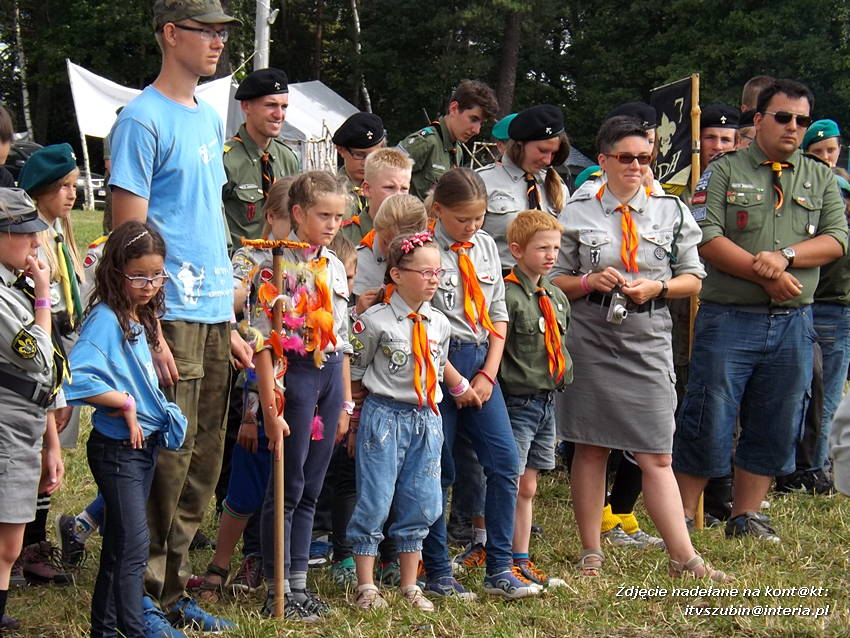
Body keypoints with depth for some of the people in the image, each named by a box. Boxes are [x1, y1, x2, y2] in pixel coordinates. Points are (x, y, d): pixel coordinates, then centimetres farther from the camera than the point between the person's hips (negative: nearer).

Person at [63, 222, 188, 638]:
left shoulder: (139, 318, 10)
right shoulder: (105, 319, -17)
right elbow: (77, 379, -29)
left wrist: (160, 415, 5)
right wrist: (125, 403, -20)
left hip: (144, 444, 9)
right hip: (116, 447, -9)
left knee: (120, 544, 16)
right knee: (134, 544, -9)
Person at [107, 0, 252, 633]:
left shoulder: (211, 118, 16)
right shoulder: (144, 119, -9)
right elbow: (129, 234, -12)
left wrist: (230, 322, 17)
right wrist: (151, 332, -17)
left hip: (214, 319, 8)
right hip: (171, 318, -8)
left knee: (202, 467, 11)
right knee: (168, 462, -5)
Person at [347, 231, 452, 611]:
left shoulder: (440, 324, 8)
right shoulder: (375, 321, -8)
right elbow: (354, 376, -1)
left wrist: (429, 411, 14)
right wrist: (356, 415, 1)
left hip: (426, 419, 6)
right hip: (384, 417, -5)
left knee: (421, 504, 7)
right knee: (375, 502, -3)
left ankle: (410, 586, 17)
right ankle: (366, 587, 5)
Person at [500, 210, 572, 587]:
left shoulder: (556, 297, 13)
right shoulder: (508, 295, -14)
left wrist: (562, 376, 14)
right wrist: (500, 392, -16)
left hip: (547, 401, 8)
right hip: (517, 401, -8)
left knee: (527, 488, 13)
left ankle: (521, 560, 19)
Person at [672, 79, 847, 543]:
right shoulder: (724, 172, 2)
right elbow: (707, 240, -10)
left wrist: (785, 255, -14)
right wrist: (764, 274, -16)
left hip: (792, 324, 4)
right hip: (728, 318, -4)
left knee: (776, 425, 7)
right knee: (707, 420, -3)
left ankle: (746, 516, 18)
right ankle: (682, 517, 6)